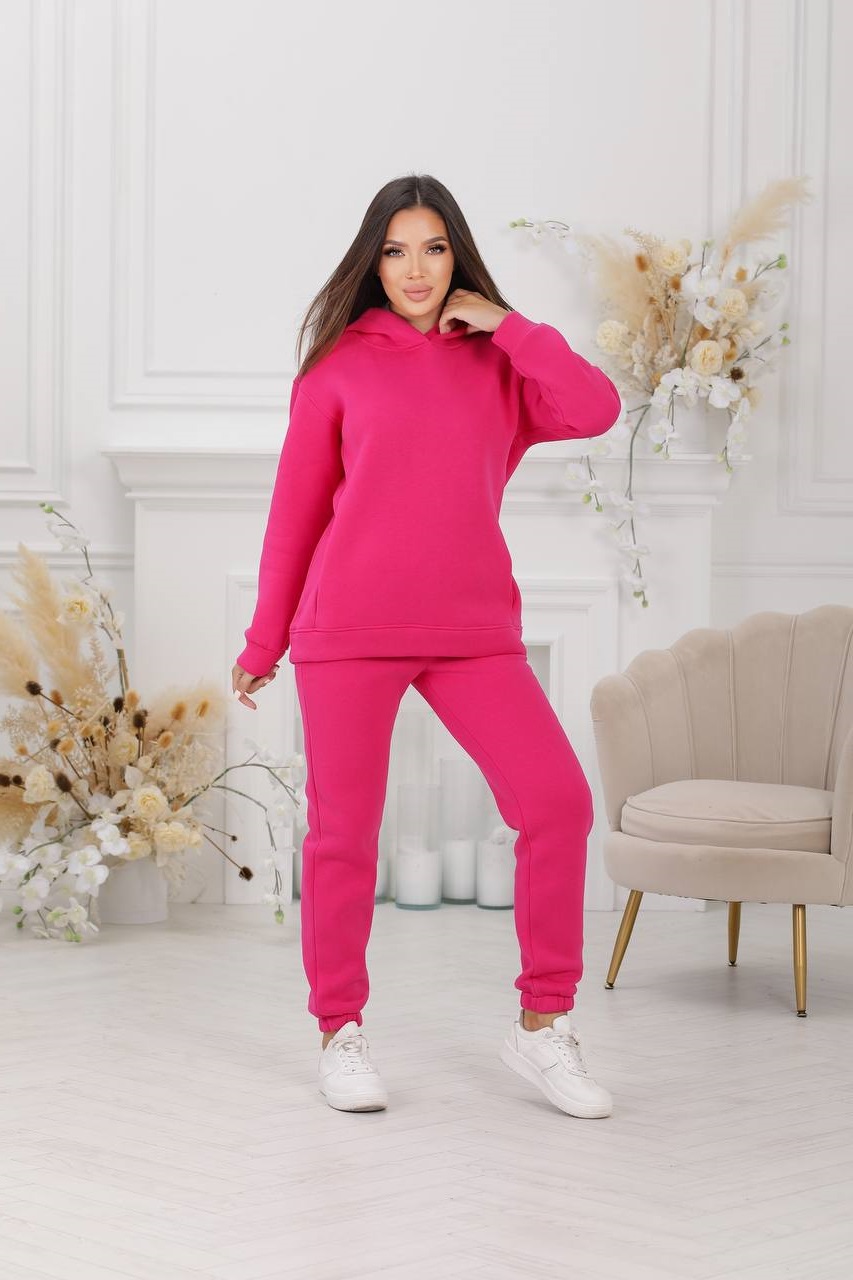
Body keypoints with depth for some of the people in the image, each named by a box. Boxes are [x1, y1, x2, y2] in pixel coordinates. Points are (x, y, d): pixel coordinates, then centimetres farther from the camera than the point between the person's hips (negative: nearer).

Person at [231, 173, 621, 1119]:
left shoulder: (499, 368, 10)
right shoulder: (339, 365, 4)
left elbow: (595, 409, -8)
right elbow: (295, 507, 7)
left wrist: (503, 324, -5)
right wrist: (264, 641, 9)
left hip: (473, 630, 2)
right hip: (349, 631, -2)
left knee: (557, 802, -9)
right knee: (344, 831, 2)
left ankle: (542, 1024, 2)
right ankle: (340, 1033, 18)